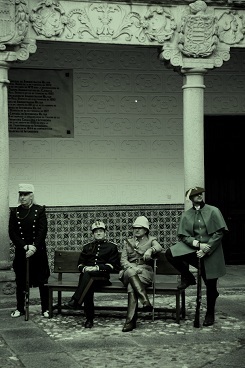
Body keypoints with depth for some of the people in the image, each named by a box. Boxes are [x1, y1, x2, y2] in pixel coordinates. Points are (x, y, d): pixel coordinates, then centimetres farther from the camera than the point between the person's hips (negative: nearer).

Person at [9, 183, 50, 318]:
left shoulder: (40, 210, -1)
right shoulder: (14, 212, 5)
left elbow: (43, 230, -7)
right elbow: (12, 232, -2)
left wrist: (34, 247, -16)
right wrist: (25, 246, -13)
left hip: (38, 250, -2)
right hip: (20, 251, 2)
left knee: (42, 281, 1)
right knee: (20, 281, 7)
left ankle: (45, 309, 8)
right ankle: (20, 308, 17)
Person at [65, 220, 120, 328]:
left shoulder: (111, 246, 16)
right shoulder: (87, 247, 28)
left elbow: (113, 265, 4)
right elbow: (80, 264, 22)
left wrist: (97, 267, -11)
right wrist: (84, 268, -4)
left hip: (103, 276, -2)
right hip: (87, 274, 2)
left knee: (88, 275, -38)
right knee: (89, 287, -35)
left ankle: (76, 301, -45)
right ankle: (89, 318, -35)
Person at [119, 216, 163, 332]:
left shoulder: (151, 240, 20)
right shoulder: (127, 242, 25)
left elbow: (159, 247, -5)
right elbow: (123, 260, 11)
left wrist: (150, 250, -29)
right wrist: (132, 267, -11)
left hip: (145, 271, -1)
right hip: (129, 269, 2)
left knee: (131, 287, -34)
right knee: (131, 272, -39)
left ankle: (130, 321, -38)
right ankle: (145, 300, -49)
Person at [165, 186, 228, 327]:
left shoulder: (213, 211, -1)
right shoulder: (186, 215, 5)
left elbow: (220, 232, -6)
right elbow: (183, 236, 0)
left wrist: (206, 249, -15)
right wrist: (198, 244, -17)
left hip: (211, 252, -2)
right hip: (193, 249, 2)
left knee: (211, 285, 3)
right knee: (170, 253, -20)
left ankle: (210, 314, 24)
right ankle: (188, 278, 3)